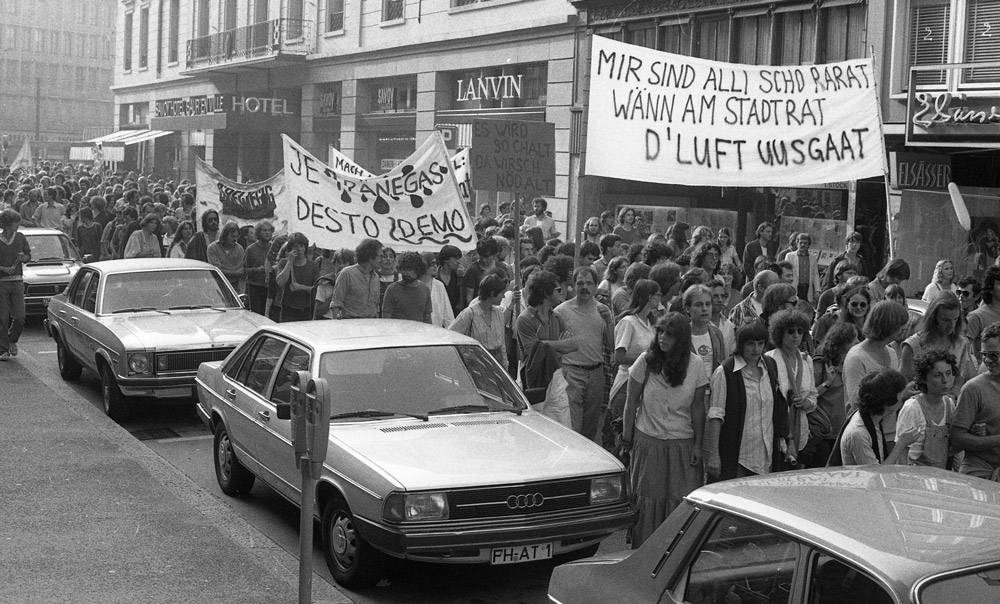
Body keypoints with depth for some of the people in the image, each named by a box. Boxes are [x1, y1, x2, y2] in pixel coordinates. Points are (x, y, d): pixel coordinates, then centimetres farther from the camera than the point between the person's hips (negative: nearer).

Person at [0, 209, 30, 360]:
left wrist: (23, 258, -6)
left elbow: (29, 257, 15)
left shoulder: (20, 237, 4)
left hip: (17, 282, 2)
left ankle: (12, 341, 24)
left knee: (19, 317, -4)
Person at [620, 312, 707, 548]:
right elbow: (632, 402, 1)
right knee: (648, 499, 4)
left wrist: (698, 444, 0)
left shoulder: (695, 365, -4)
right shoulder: (646, 361, -5)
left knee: (681, 501, 0)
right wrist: (627, 436, 2)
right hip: (648, 441, 0)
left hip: (683, 444, 0)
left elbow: (697, 407, 1)